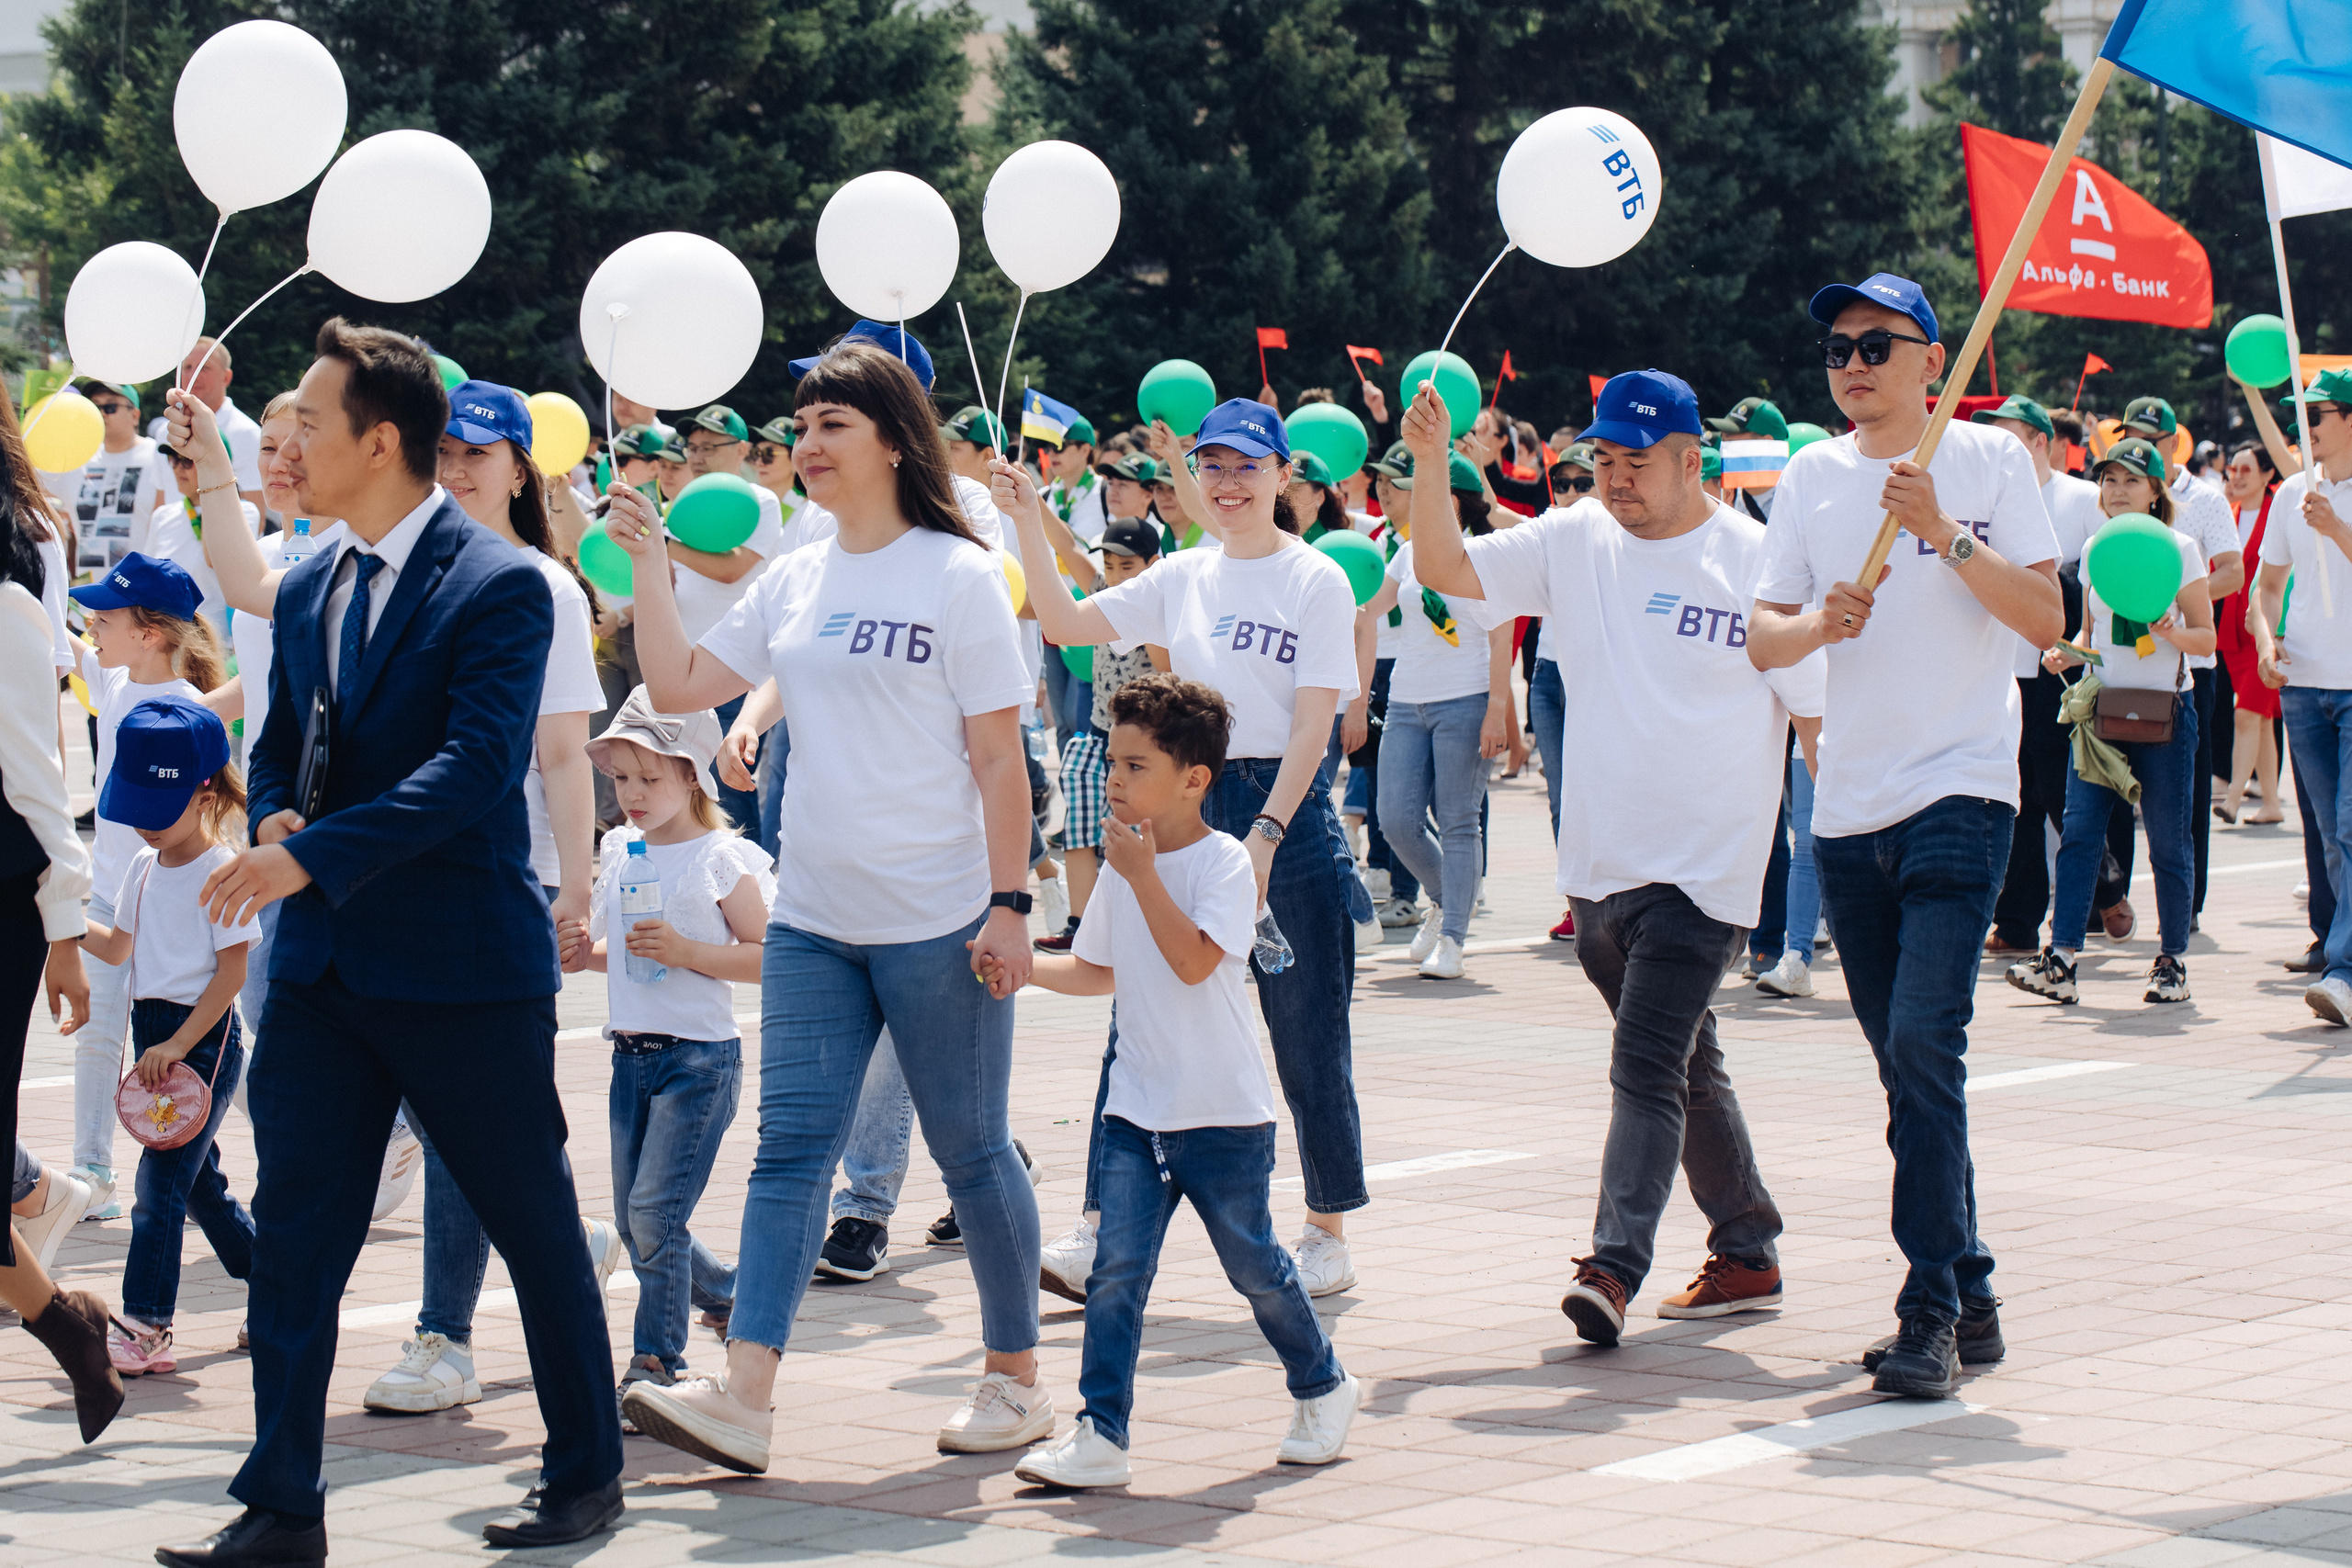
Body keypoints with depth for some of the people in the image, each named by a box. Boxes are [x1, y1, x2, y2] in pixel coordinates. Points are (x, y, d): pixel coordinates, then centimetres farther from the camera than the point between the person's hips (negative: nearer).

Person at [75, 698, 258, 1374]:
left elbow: (232, 971, -16)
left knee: (161, 1178, -11)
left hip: (204, 1038, -8)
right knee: (198, 1180, 14)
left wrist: (177, 1045, -20)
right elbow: (116, 947, 22)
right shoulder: (144, 868, 12)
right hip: (157, 1036, 8)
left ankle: (144, 1328, -10)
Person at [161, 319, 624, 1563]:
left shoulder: (498, 586, -12)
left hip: (465, 968, -7)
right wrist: (274, 821, -6)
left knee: (534, 1228, 7)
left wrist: (315, 855, -29)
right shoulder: (306, 591, 12)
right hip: (322, 966, 7)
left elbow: (476, 763, -22)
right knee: (293, 1237, 3)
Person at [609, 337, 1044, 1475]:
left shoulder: (959, 578, -6)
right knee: (791, 1147, -3)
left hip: (937, 921, -5)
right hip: (812, 919, 5)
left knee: (970, 1150, 5)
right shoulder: (794, 582, 9)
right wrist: (647, 568, 2)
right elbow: (677, 685, 10)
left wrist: (1010, 903, -13)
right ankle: (742, 1395, -10)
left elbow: (999, 759, -8)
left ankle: (1016, 1378, 19)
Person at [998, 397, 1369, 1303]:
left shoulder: (1316, 581, -4)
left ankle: (1328, 1235, 16)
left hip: (1286, 814, -4)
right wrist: (1028, 523, -4)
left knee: (1307, 1039, 3)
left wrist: (1263, 837, -21)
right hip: (1185, 810, 4)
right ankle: (1100, 1235, -2)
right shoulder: (1182, 578, 10)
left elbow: (1312, 727, -11)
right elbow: (1064, 623, 7)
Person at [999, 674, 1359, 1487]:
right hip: (1136, 1109, 5)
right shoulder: (1121, 864, 7)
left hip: (1222, 1114, -5)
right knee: (1116, 1269, -7)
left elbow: (1193, 962, -25)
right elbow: (1099, 971, 18)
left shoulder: (1224, 863, -12)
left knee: (1253, 1264, 9)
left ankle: (1323, 1388, 32)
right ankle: (1100, 1434, -7)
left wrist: (1143, 874, -26)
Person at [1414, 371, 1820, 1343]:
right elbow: (1448, 570, 0)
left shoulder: (1758, 562, -6)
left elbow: (1818, 713, -2)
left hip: (1704, 870, -6)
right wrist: (1431, 464, -15)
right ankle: (1748, 1258, 26)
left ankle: (1615, 1267, -20)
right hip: (1598, 865, 6)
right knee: (1685, 1071, 15)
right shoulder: (1573, 542, 6)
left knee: (1646, 1062, -15)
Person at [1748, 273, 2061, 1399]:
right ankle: (1970, 1295, 20)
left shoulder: (1988, 461, 0)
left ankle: (1931, 1310, -17)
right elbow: (1760, 639, 8)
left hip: (1960, 792, -5)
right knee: (1905, 1061, 10)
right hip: (1847, 809, 5)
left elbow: (2046, 620, -7)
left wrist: (1944, 533, -18)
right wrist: (1817, 623, -13)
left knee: (1924, 1046, -17)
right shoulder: (1811, 477, 11)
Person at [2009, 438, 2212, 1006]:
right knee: (2078, 831, -8)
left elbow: (2207, 637, -1)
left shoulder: (2179, 549, -2)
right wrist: (2069, 653, 1)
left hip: (2164, 709, -4)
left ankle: (2172, 960, 14)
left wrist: (2172, 633, -22)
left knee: (2168, 840, 2)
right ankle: (2061, 963, -14)